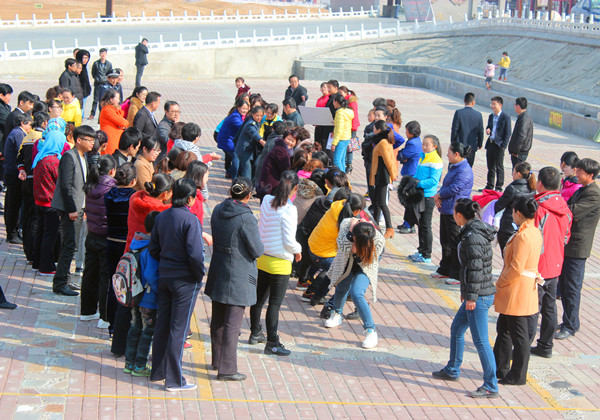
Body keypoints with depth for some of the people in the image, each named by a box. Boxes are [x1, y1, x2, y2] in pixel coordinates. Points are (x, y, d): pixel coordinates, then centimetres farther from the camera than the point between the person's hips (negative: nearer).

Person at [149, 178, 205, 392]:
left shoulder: (161, 217, 3)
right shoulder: (190, 220, -17)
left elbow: (153, 249, 7)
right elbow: (195, 254, -22)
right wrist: (199, 275, -7)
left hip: (164, 277, 6)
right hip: (185, 280, -6)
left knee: (162, 325, 16)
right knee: (178, 329, -1)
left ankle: (158, 371, 26)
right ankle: (174, 380, 5)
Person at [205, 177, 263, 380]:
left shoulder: (218, 210, 0)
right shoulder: (246, 218, -20)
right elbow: (257, 250, -14)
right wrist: (259, 244, 5)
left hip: (218, 272, 7)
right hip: (239, 277, -7)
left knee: (218, 319, 19)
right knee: (232, 323, 0)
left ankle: (217, 360, 33)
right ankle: (227, 369, 4)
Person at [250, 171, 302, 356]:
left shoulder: (267, 201, -2)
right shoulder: (288, 209, -20)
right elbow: (289, 241, -19)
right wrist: (297, 250, 0)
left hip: (262, 258, 7)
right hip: (280, 263, -7)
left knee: (259, 297, 20)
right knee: (274, 303, 1)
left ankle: (255, 332, 36)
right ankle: (272, 344, 8)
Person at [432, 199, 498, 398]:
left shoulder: (473, 236, -18)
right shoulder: (476, 231, 12)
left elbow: (476, 268, -21)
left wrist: (471, 296, -19)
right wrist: (465, 291, 25)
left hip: (479, 296, -11)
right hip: (476, 294, 11)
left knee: (480, 340, -5)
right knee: (456, 329, 23)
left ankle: (491, 387, 0)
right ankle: (452, 371, 39)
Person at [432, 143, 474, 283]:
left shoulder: (464, 171, -19)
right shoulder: (453, 167, 13)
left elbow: (453, 189, -22)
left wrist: (438, 195, -8)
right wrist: (439, 198, -3)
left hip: (455, 212, -10)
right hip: (446, 210, 10)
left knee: (454, 243, -3)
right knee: (445, 241, 18)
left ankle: (458, 275, 5)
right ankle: (445, 270, 31)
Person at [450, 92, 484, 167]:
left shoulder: (458, 112, -11)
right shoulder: (478, 114, -2)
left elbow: (454, 129, -9)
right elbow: (480, 131, 5)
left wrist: (452, 142, 4)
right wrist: (480, 144, 19)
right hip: (472, 146, 2)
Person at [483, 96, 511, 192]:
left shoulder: (505, 117, -9)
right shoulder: (491, 116, 12)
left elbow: (507, 133, -9)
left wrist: (503, 146, -15)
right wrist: (487, 131, 0)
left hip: (499, 145, -7)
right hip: (490, 144, 7)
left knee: (499, 168, 1)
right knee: (490, 167, 14)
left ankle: (499, 187, 7)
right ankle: (489, 186, 23)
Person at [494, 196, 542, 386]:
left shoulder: (523, 236, -23)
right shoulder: (536, 233, 8)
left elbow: (516, 268, -24)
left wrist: (500, 283, -9)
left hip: (517, 290, -10)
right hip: (528, 286, 10)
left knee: (518, 335, 1)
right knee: (503, 329, 19)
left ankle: (518, 376, 11)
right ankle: (500, 369, 29)